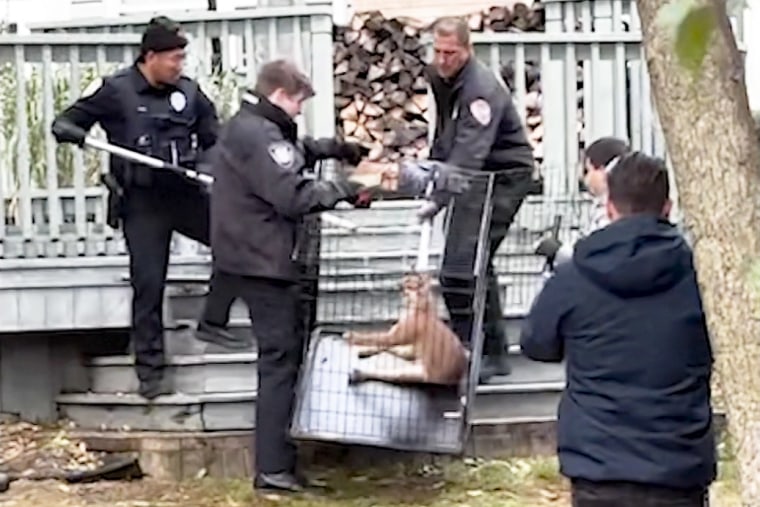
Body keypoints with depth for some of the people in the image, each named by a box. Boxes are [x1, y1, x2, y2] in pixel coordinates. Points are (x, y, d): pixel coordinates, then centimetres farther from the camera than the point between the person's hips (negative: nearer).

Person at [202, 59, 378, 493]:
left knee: (284, 351, 17)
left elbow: (291, 154, 26)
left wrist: (334, 148, 11)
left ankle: (277, 457, 23)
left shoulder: (248, 127, 15)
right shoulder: (258, 135, -19)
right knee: (281, 358, -9)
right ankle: (274, 468, -8)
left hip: (255, 258, 11)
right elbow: (293, 196, -26)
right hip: (262, 262, -11)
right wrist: (346, 188, -17)